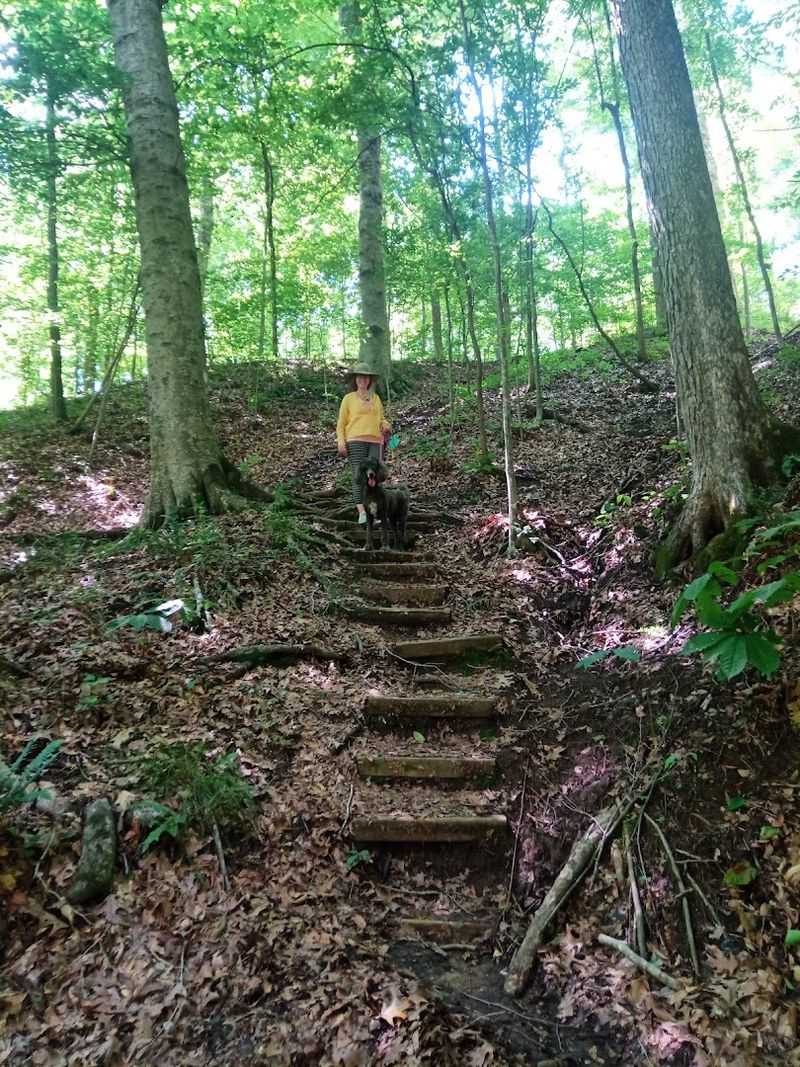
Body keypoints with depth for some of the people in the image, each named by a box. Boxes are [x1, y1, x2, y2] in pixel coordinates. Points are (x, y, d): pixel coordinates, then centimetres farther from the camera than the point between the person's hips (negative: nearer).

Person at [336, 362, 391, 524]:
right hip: (355, 441, -3)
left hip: (375, 441, 3)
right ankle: (361, 512, -23)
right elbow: (341, 424, 9)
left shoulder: (376, 398, 21)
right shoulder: (348, 398, 12)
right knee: (358, 475, -15)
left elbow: (381, 419, 27)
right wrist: (341, 442, -5)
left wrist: (386, 426, 3)